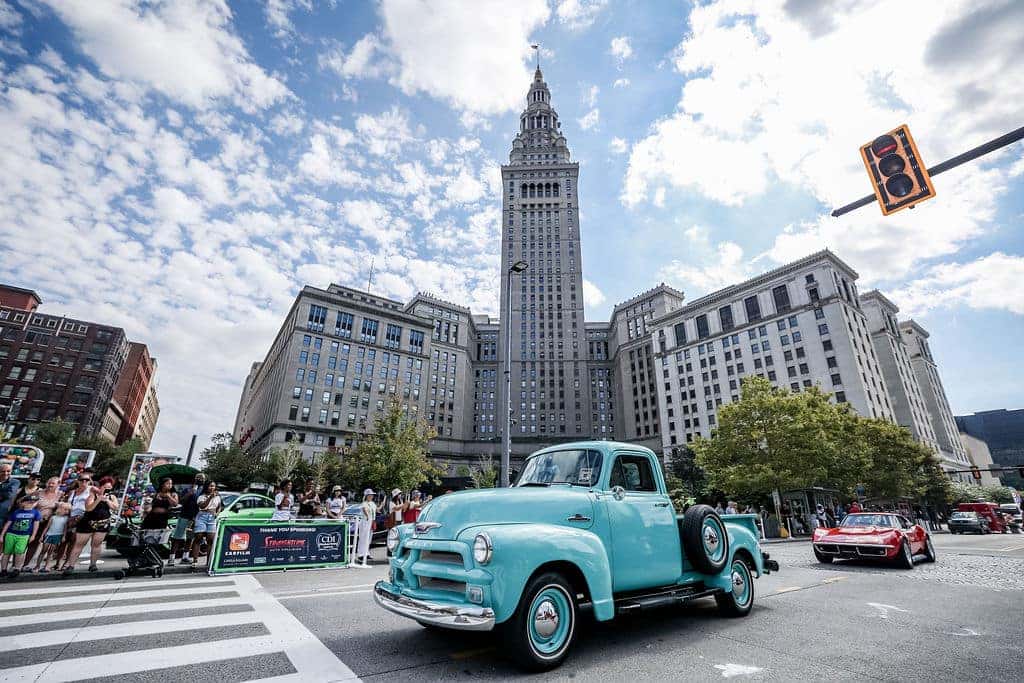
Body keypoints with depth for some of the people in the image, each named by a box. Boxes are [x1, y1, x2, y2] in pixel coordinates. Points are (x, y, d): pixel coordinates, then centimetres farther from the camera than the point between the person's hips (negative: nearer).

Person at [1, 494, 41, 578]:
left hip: (24, 536, -1)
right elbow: (8, 523, 8)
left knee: (19, 552, -12)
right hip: (11, 534, 1)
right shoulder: (16, 512, 3)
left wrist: (33, 535, 0)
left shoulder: (35, 512, 4)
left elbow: (36, 524, 5)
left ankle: (17, 569, 0)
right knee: (7, 552, 6)